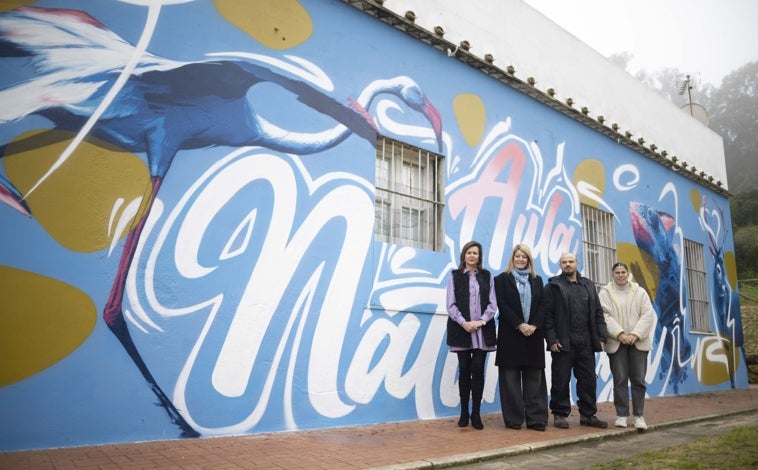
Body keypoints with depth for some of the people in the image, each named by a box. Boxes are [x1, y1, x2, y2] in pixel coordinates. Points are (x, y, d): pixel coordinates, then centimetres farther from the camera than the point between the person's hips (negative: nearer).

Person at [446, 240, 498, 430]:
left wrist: (481, 321, -10)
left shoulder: (487, 276, 11)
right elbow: (451, 304, 0)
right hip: (461, 330, -1)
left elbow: (492, 303, 5)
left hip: (483, 330, 1)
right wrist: (464, 323, -13)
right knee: (464, 370, 3)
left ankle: (476, 413, 7)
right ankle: (464, 412, 13)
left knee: (478, 370, -2)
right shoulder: (455, 276, 7)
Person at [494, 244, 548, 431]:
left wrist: (534, 325, -10)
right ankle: (513, 419, 3)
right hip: (510, 334, -3)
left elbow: (542, 305, 6)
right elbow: (502, 305, -5)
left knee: (534, 377, 2)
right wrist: (519, 325, -14)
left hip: (533, 334, 3)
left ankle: (535, 418, 5)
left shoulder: (537, 280, 15)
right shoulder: (502, 279, 5)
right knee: (511, 377, -1)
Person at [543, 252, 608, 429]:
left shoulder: (588, 286, 15)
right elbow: (547, 315, -6)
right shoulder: (553, 286, 0)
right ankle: (560, 414, 13)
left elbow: (598, 313, 15)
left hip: (586, 344, 5)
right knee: (561, 381, 2)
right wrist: (551, 339, -13)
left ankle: (588, 414, 21)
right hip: (562, 344, -4)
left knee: (588, 380, 10)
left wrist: (601, 337, 6)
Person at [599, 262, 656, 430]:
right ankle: (621, 415, 8)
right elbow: (604, 316, -5)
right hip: (616, 342, -1)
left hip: (638, 341, 1)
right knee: (620, 380, 0)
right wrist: (619, 334, -17)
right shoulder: (605, 293, 5)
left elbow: (648, 315, 0)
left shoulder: (640, 292, 9)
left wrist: (635, 335, -12)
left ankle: (639, 415, 9)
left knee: (638, 380, 1)